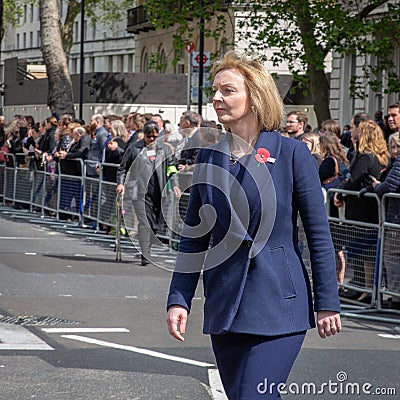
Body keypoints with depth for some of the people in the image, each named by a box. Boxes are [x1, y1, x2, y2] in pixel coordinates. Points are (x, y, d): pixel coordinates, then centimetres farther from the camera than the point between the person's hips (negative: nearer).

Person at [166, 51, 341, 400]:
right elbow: (194, 238, 11)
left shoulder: (291, 153, -5)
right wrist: (179, 299, 3)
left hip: (277, 305, -5)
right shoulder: (209, 158, 7)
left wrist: (327, 303, -4)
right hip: (224, 305, 5)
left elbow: (319, 233, -3)